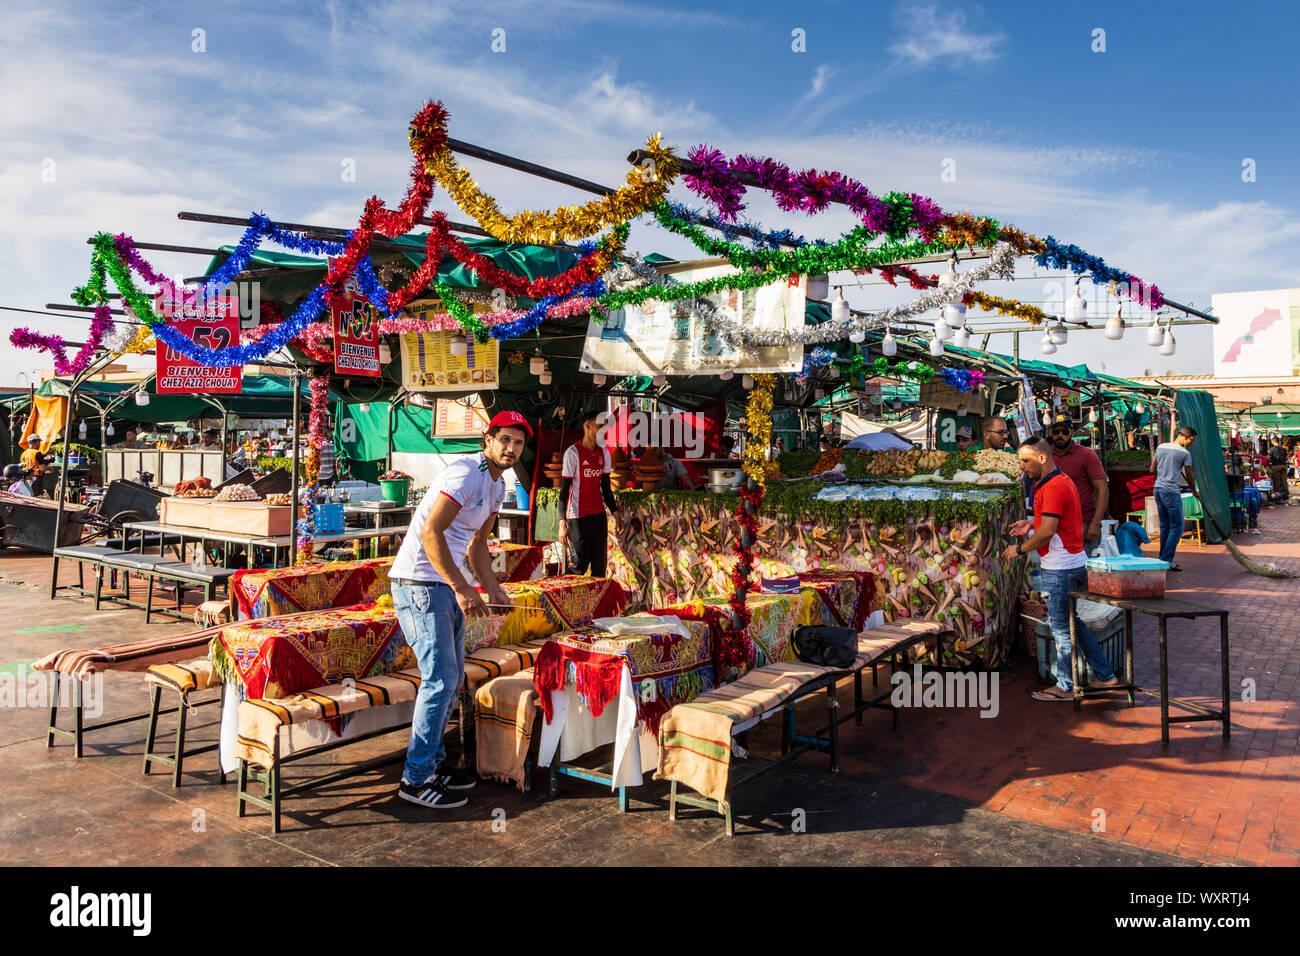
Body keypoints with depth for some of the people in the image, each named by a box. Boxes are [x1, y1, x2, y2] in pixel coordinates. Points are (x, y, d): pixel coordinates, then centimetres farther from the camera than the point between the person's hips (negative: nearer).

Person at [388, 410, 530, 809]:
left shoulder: (497, 484, 14)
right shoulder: (466, 473, -17)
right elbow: (430, 532, -25)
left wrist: (490, 586, 12)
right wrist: (461, 588, -25)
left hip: (447, 585, 10)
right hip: (420, 584, -10)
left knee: (452, 676, 14)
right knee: (440, 679, -9)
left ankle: (434, 761, 27)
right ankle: (416, 778, 1)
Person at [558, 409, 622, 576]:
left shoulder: (604, 453, 9)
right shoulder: (573, 453, -9)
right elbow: (564, 490, -10)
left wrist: (615, 513, 10)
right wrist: (562, 524, -14)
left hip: (599, 514, 6)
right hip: (578, 517, -6)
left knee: (599, 566, 8)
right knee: (580, 564, -5)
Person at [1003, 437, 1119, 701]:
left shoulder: (1054, 487, -20)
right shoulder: (1061, 481, 14)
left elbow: (1047, 531, -24)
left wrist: (1019, 549, -12)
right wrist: (1031, 525, 13)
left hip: (1059, 569, -10)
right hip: (1073, 564, 10)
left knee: (1061, 628, 1)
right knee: (1072, 622, 19)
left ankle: (1066, 687, 13)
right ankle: (1104, 675, 26)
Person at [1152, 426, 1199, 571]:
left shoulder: (1160, 447, 10)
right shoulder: (1185, 453, -7)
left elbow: (1152, 470, 17)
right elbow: (1190, 478, 2)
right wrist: (1195, 492, 18)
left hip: (1158, 489, 7)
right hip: (1171, 492, -7)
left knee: (1165, 526, 14)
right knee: (1177, 527, 0)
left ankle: (1163, 559, 16)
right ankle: (1167, 560, -4)